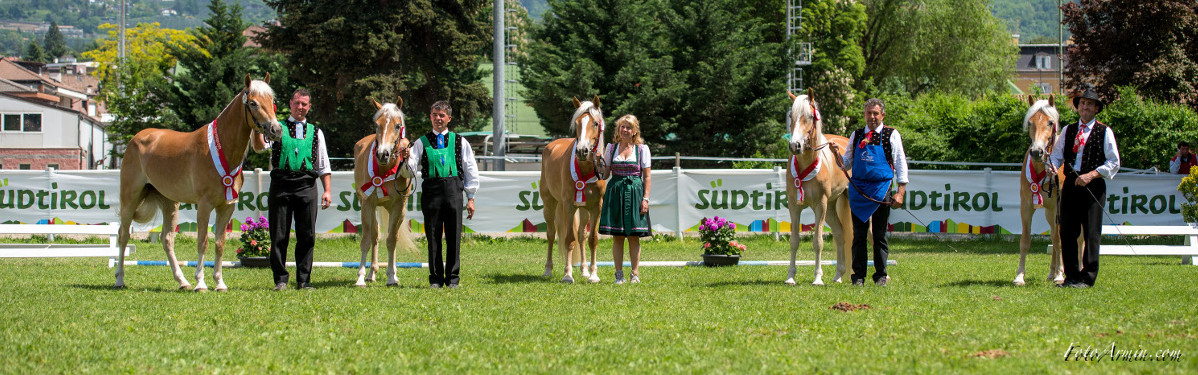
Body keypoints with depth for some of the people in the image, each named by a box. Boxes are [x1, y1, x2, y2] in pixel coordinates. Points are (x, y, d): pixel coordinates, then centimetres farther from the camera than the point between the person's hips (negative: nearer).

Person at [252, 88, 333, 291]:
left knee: (307, 236, -1)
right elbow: (260, 147, -6)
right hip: (281, 185, -1)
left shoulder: (316, 133, 17)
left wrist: (327, 190, 7)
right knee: (279, 236, -1)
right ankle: (280, 279, 5)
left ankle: (304, 280, 6)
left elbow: (324, 165, 16)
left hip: (306, 185, 1)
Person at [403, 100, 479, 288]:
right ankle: (435, 278, 9)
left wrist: (470, 197, 8)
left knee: (454, 236, 0)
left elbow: (471, 170, 13)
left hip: (453, 190, 0)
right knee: (433, 237, 1)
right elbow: (410, 170, 5)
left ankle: (453, 278, 8)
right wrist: (406, 160, -18)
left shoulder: (460, 142, 12)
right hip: (431, 189, 0)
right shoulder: (421, 143, 12)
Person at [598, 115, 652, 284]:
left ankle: (635, 274, 6)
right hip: (615, 191, 2)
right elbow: (605, 173, 12)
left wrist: (645, 198, -6)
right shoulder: (611, 148, 9)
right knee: (617, 236, 2)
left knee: (634, 236, 0)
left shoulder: (642, 149, 3)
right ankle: (619, 274, 7)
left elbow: (647, 176, 1)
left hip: (634, 191, -2)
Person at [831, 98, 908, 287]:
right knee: (859, 235, 3)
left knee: (880, 235, 3)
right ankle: (858, 276, 7)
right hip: (858, 189, 2)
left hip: (881, 189, -2)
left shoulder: (891, 135, 2)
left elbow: (900, 164, 0)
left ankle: (881, 276, 10)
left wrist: (900, 192, -8)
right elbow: (847, 164, 16)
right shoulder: (856, 135, 11)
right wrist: (837, 154, -6)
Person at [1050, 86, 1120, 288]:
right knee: (1067, 232, 4)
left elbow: (1113, 163, -2)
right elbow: (1057, 155, 16)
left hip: (1093, 186, -4)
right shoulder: (1068, 131, 16)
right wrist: (1051, 166, -8)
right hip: (1070, 185, 4)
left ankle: (1087, 278, -1)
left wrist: (1091, 175, -15)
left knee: (1091, 233, -5)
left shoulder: (1105, 132, 2)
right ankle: (1071, 276, 12)